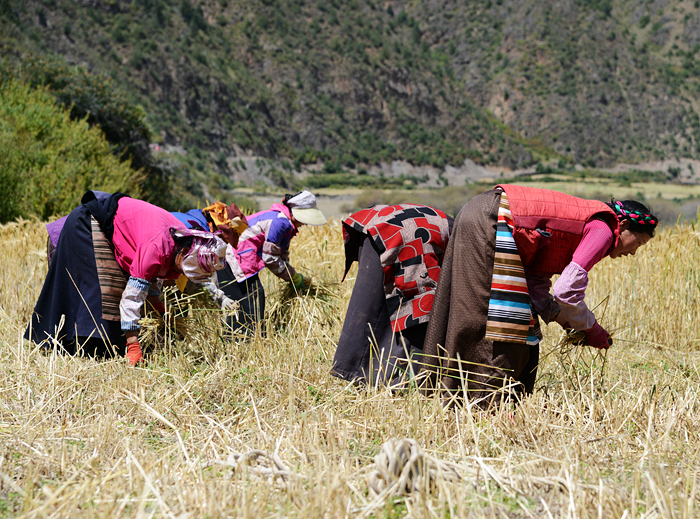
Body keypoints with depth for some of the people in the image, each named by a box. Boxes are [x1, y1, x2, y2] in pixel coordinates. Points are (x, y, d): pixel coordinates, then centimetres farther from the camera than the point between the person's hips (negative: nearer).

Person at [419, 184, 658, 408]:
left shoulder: (583, 221, 20)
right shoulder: (603, 230, -6)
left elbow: (535, 281, 14)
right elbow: (565, 290, -16)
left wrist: (569, 324, 8)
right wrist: (592, 330, -1)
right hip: (490, 223, -10)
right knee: (502, 321, -5)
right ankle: (489, 403, -1)